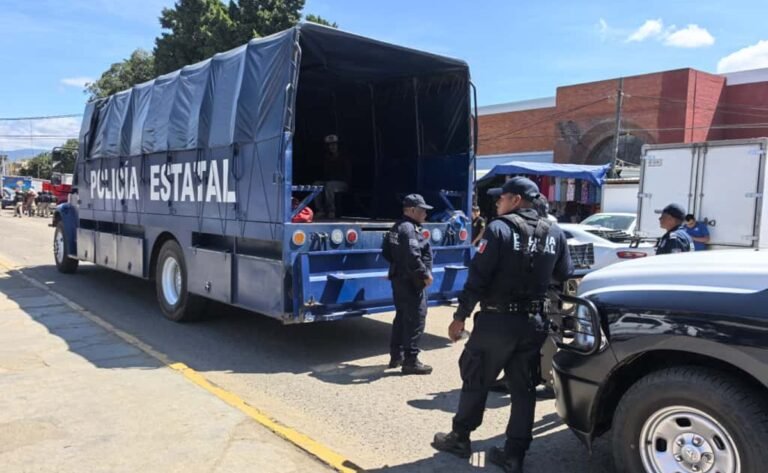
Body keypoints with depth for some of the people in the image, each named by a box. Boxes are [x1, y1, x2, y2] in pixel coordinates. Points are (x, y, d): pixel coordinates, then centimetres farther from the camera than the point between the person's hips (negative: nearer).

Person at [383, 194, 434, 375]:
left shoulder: (397, 227, 15)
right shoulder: (409, 229, -19)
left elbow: (386, 252, 20)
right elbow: (413, 256, -28)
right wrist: (425, 275, -19)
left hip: (399, 278, 11)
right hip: (411, 281, -11)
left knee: (402, 317, 18)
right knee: (415, 319, -6)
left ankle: (396, 356, 26)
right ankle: (410, 361, -2)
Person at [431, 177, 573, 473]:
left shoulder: (500, 229, -11)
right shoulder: (555, 234, 6)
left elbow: (477, 277, -14)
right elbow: (565, 279, 9)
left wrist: (460, 316, -7)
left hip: (497, 320, -5)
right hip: (534, 323, 5)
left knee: (475, 381, 12)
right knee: (523, 390, 12)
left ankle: (460, 438, 25)